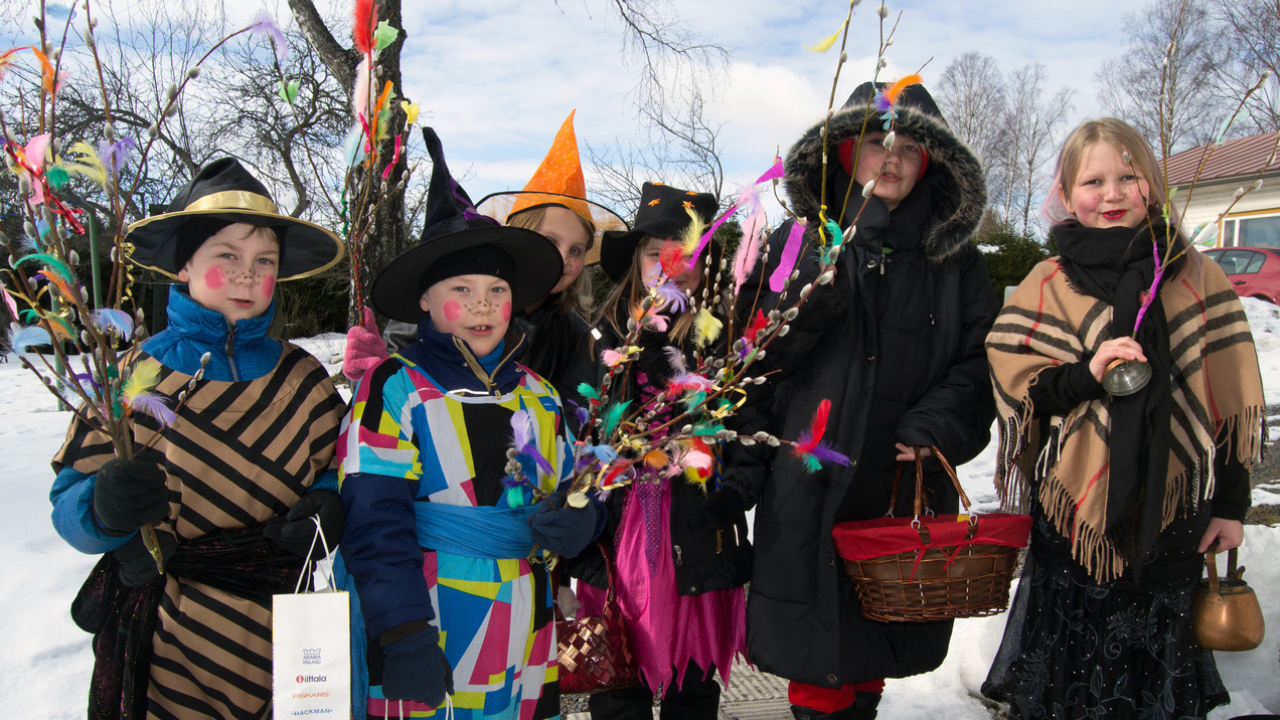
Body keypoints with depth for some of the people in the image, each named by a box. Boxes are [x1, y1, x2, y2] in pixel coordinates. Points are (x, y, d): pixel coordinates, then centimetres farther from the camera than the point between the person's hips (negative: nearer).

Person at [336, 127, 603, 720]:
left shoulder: (537, 397, 10)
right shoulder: (396, 387, -7)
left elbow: (572, 493, 16)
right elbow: (375, 522, -13)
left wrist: (579, 519, -7)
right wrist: (404, 637, -19)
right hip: (419, 633, -5)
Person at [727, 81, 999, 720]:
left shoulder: (955, 262, 8)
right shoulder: (796, 244, 3)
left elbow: (978, 361, 4)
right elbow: (753, 361, 1)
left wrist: (934, 429, -11)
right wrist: (744, 464, -4)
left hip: (907, 491, 2)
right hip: (807, 489, -2)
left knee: (872, 663, 15)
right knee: (814, 666, 4)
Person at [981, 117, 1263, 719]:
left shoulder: (1195, 276, 3)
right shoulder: (1048, 284, 0)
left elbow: (1232, 395, 6)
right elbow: (1012, 385, -3)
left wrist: (1231, 501, 5)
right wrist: (1086, 374, -20)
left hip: (1172, 511, 2)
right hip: (1075, 509, -1)